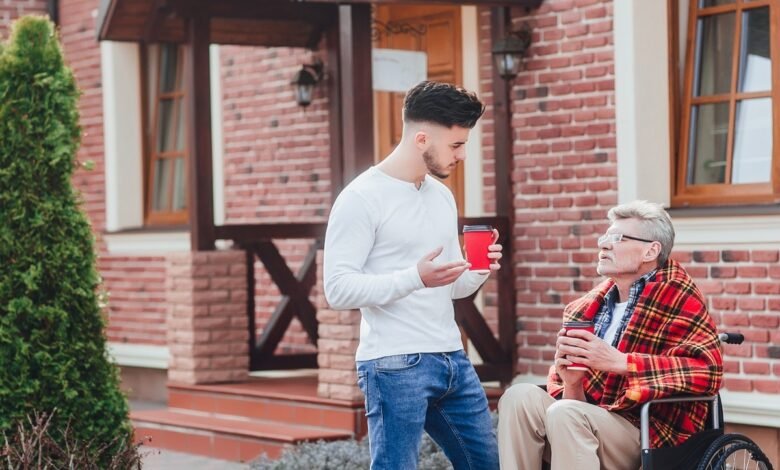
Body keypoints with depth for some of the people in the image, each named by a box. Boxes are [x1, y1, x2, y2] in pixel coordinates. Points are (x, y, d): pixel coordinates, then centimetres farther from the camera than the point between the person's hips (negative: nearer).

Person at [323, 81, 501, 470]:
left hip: (453, 360, 8)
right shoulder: (362, 199, -10)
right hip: (395, 366, -8)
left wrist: (479, 270, -3)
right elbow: (338, 289, -16)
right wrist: (415, 277, -26)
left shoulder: (442, 196, 14)